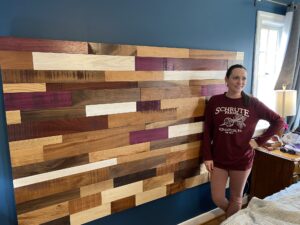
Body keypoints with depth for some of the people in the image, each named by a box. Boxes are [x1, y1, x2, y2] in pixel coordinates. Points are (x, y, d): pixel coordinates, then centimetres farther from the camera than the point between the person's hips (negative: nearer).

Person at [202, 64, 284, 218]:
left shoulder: (253, 103, -8)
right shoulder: (214, 101, -6)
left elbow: (279, 121, 1)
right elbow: (207, 131, -3)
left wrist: (259, 141, -6)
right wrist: (207, 156, -5)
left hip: (242, 160, -1)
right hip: (218, 159, 1)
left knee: (236, 198, 15)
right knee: (217, 199, 11)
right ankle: (234, 217, 44)